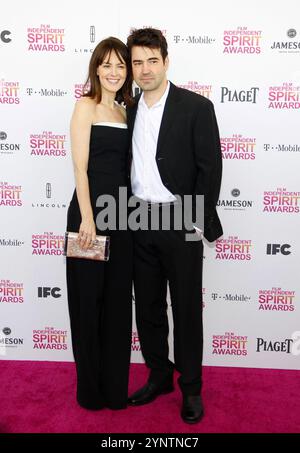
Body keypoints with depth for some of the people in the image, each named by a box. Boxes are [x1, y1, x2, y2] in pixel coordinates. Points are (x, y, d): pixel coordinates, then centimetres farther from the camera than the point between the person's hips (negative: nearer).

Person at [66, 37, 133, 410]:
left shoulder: (125, 112, 16)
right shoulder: (86, 105, -2)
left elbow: (124, 165, 13)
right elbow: (80, 166, -10)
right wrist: (87, 218, -16)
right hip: (91, 209, -6)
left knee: (118, 301, 12)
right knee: (89, 300, 5)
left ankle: (115, 386, 28)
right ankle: (91, 389, 23)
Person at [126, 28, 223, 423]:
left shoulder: (196, 107, -5)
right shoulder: (129, 110, 10)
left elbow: (210, 168, -8)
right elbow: (128, 166, 12)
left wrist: (197, 221, -11)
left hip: (181, 223, -5)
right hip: (140, 223, 5)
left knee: (187, 309, 6)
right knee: (147, 308, 14)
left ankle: (191, 387, 25)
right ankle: (159, 376, 33)